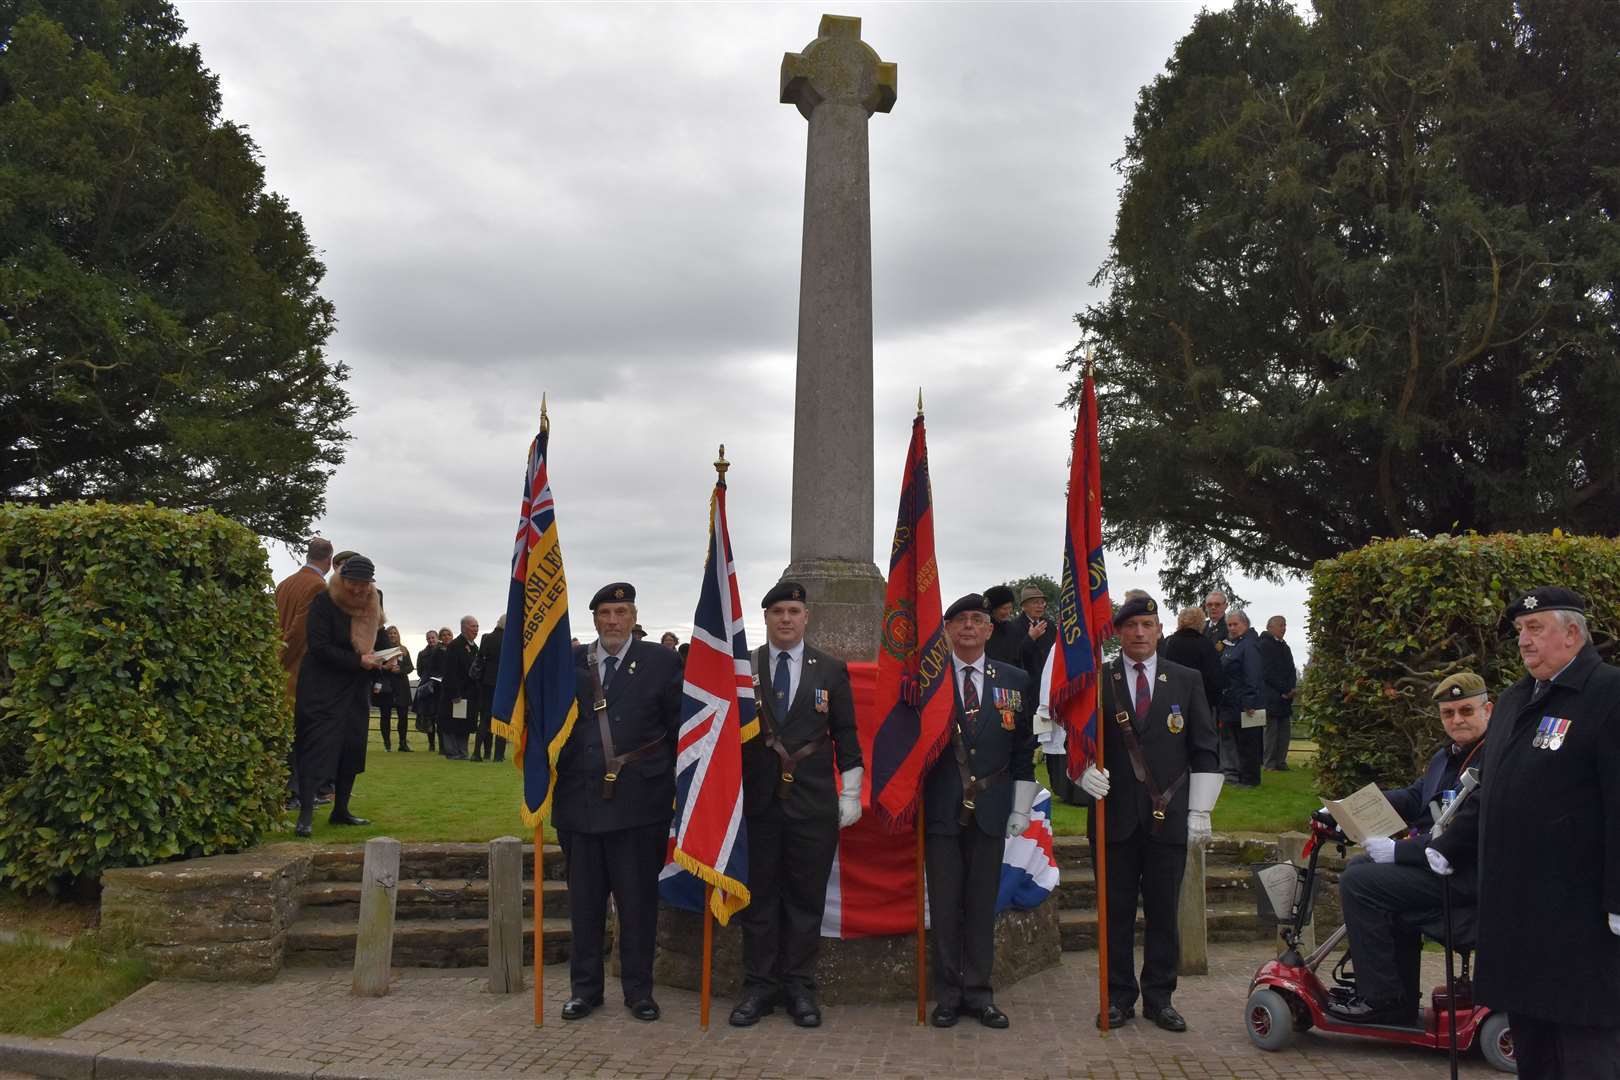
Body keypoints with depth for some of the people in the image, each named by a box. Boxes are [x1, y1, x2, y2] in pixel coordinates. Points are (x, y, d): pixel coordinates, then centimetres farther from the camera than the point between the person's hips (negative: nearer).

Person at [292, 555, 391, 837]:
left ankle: (340, 811, 18)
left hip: (354, 691, 7)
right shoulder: (323, 603, -11)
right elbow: (320, 648, -17)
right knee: (317, 748, -12)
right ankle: (306, 815, -14)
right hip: (322, 690, -7)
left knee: (352, 748, 8)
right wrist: (358, 661, -20)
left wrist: (379, 663, 4)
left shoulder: (370, 608, 9)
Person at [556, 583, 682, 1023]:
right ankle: (584, 987, 25)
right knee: (584, 901, 11)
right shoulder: (569, 663, 6)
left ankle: (638, 988, 20)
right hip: (580, 800, 2)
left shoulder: (660, 661, 1)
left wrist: (674, 785, -1)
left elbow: (679, 726, 1)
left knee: (638, 900, 6)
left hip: (640, 801, -2)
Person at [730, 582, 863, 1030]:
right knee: (758, 896, 6)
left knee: (806, 898, 6)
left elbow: (846, 736, 7)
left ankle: (799, 987, 17)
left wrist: (851, 793, 3)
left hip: (814, 803, 0)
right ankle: (759, 986, 18)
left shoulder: (831, 670, 5)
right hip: (758, 800, 0)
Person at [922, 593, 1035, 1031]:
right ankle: (947, 995, 16)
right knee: (944, 906, 5)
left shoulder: (1015, 681, 6)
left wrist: (1021, 808, 5)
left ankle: (978, 994, 18)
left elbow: (1023, 749, 8)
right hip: (941, 809, -1)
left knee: (983, 905, 8)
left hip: (991, 811, 2)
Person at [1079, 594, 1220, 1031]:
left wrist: (1200, 810, 1)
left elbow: (1204, 750, 7)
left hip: (1169, 819, 1)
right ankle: (1119, 996, 18)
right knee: (1116, 912, 6)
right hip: (1114, 816, -1)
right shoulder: (1097, 681, 3)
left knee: (1164, 912, 6)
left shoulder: (1187, 681, 7)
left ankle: (1159, 997, 19)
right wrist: (1086, 771, -18)